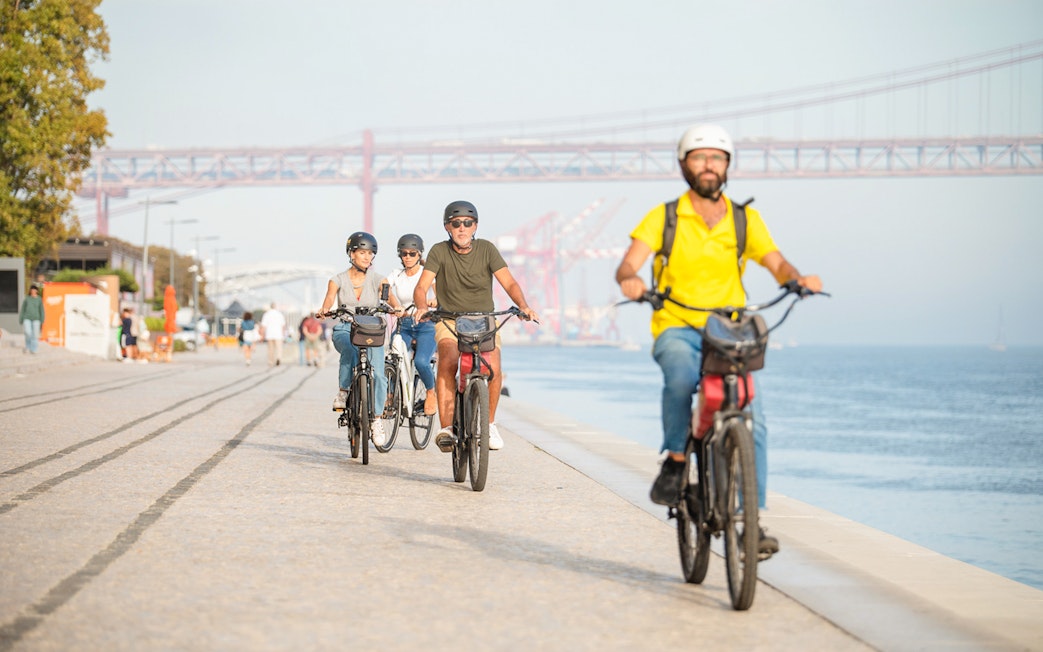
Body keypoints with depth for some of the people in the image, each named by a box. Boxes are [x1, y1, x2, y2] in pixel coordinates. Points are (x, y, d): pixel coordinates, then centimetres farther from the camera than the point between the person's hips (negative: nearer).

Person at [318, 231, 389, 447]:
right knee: (351, 349, -38)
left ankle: (377, 418, 0)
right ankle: (342, 392, -21)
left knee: (378, 374, -18)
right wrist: (324, 311, -38)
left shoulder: (377, 280, 2)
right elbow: (329, 300, -14)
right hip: (344, 330, -1)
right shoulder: (339, 280, 2)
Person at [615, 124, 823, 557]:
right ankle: (675, 460, -15)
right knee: (681, 375, -37)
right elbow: (628, 264, -9)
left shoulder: (745, 220, 9)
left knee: (751, 420, -16)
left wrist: (798, 279, -22)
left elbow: (777, 264, 1)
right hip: (676, 329, -2)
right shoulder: (663, 218, 3)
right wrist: (629, 280, -33)